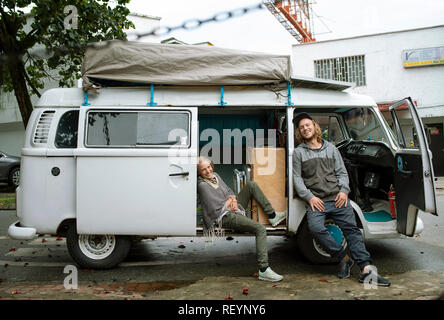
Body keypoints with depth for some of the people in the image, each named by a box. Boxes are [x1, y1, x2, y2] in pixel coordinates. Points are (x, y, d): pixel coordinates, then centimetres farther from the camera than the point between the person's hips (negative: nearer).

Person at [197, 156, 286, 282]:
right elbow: (216, 208, -19)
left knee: (251, 185, 0)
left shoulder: (215, 175, 12)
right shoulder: (202, 185, -15)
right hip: (225, 217, -9)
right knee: (260, 229, -24)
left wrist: (233, 200, -5)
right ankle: (263, 270, -26)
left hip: (234, 209, 9)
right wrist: (229, 201, -2)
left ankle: (272, 216, -1)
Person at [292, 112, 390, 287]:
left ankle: (366, 269, -10)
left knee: (351, 229, -9)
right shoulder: (299, 152, 11)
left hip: (337, 198, 2)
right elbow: (297, 179, 5)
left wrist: (344, 190, -2)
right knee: (315, 228, -26)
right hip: (315, 200, -2)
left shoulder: (331, 148, 18)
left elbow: (342, 172, 16)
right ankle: (343, 258, -11)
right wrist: (309, 197, -8)